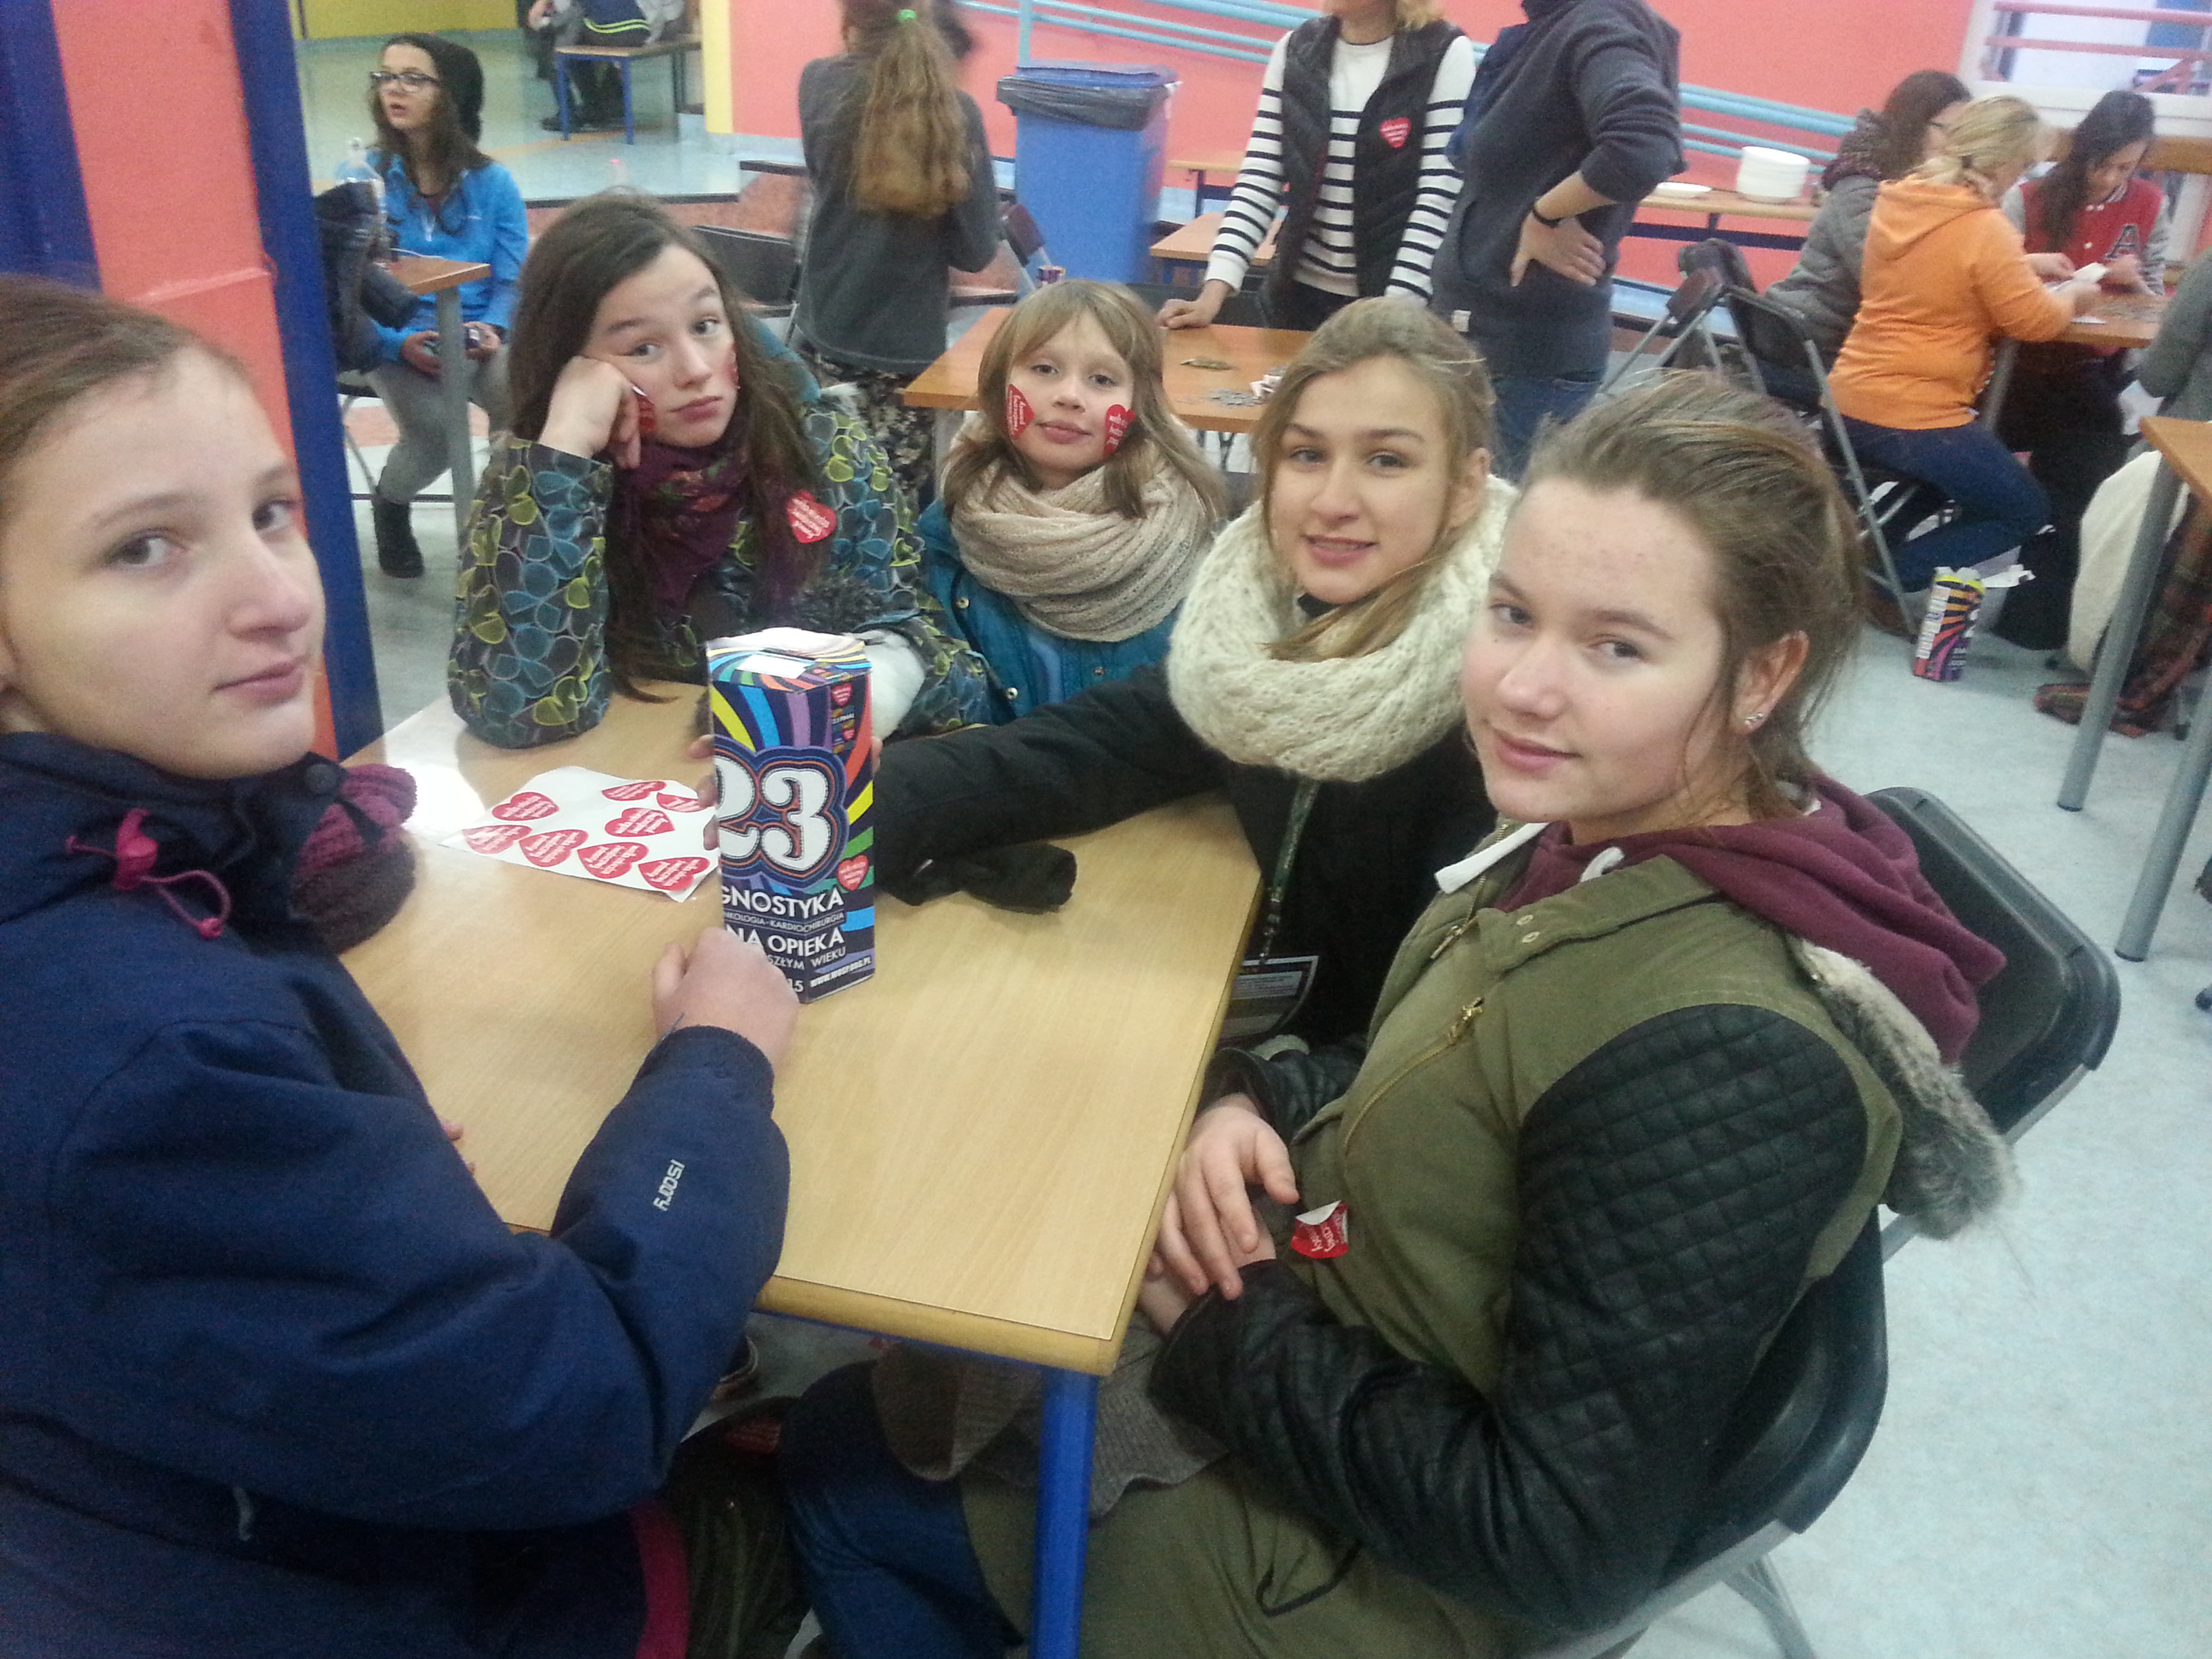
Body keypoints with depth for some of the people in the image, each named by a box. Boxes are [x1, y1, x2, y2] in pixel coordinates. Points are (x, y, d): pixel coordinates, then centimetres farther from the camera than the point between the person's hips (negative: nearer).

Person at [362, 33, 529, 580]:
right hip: (394, 341, -1)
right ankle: (390, 505, 8)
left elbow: (513, 279, 4)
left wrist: (493, 329, -18)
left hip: (479, 335, 1)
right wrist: (399, 343, -21)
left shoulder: (492, 181, 7)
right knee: (433, 433, -29)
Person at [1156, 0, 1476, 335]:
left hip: (1392, 293, -4)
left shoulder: (1446, 54, -8)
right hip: (1300, 290, 4)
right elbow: (1260, 177, 0)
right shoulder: (1296, 49, 4)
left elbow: (1440, 196, -13)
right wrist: (1213, 293, -11)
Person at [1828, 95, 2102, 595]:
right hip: (1916, 422, -8)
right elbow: (2035, 322, -11)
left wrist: (2023, 268, 18)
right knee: (2026, 512, 12)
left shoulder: (1896, 201, 5)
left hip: (1848, 403, 8)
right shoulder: (1985, 229, -17)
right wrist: (2074, 295, 9)